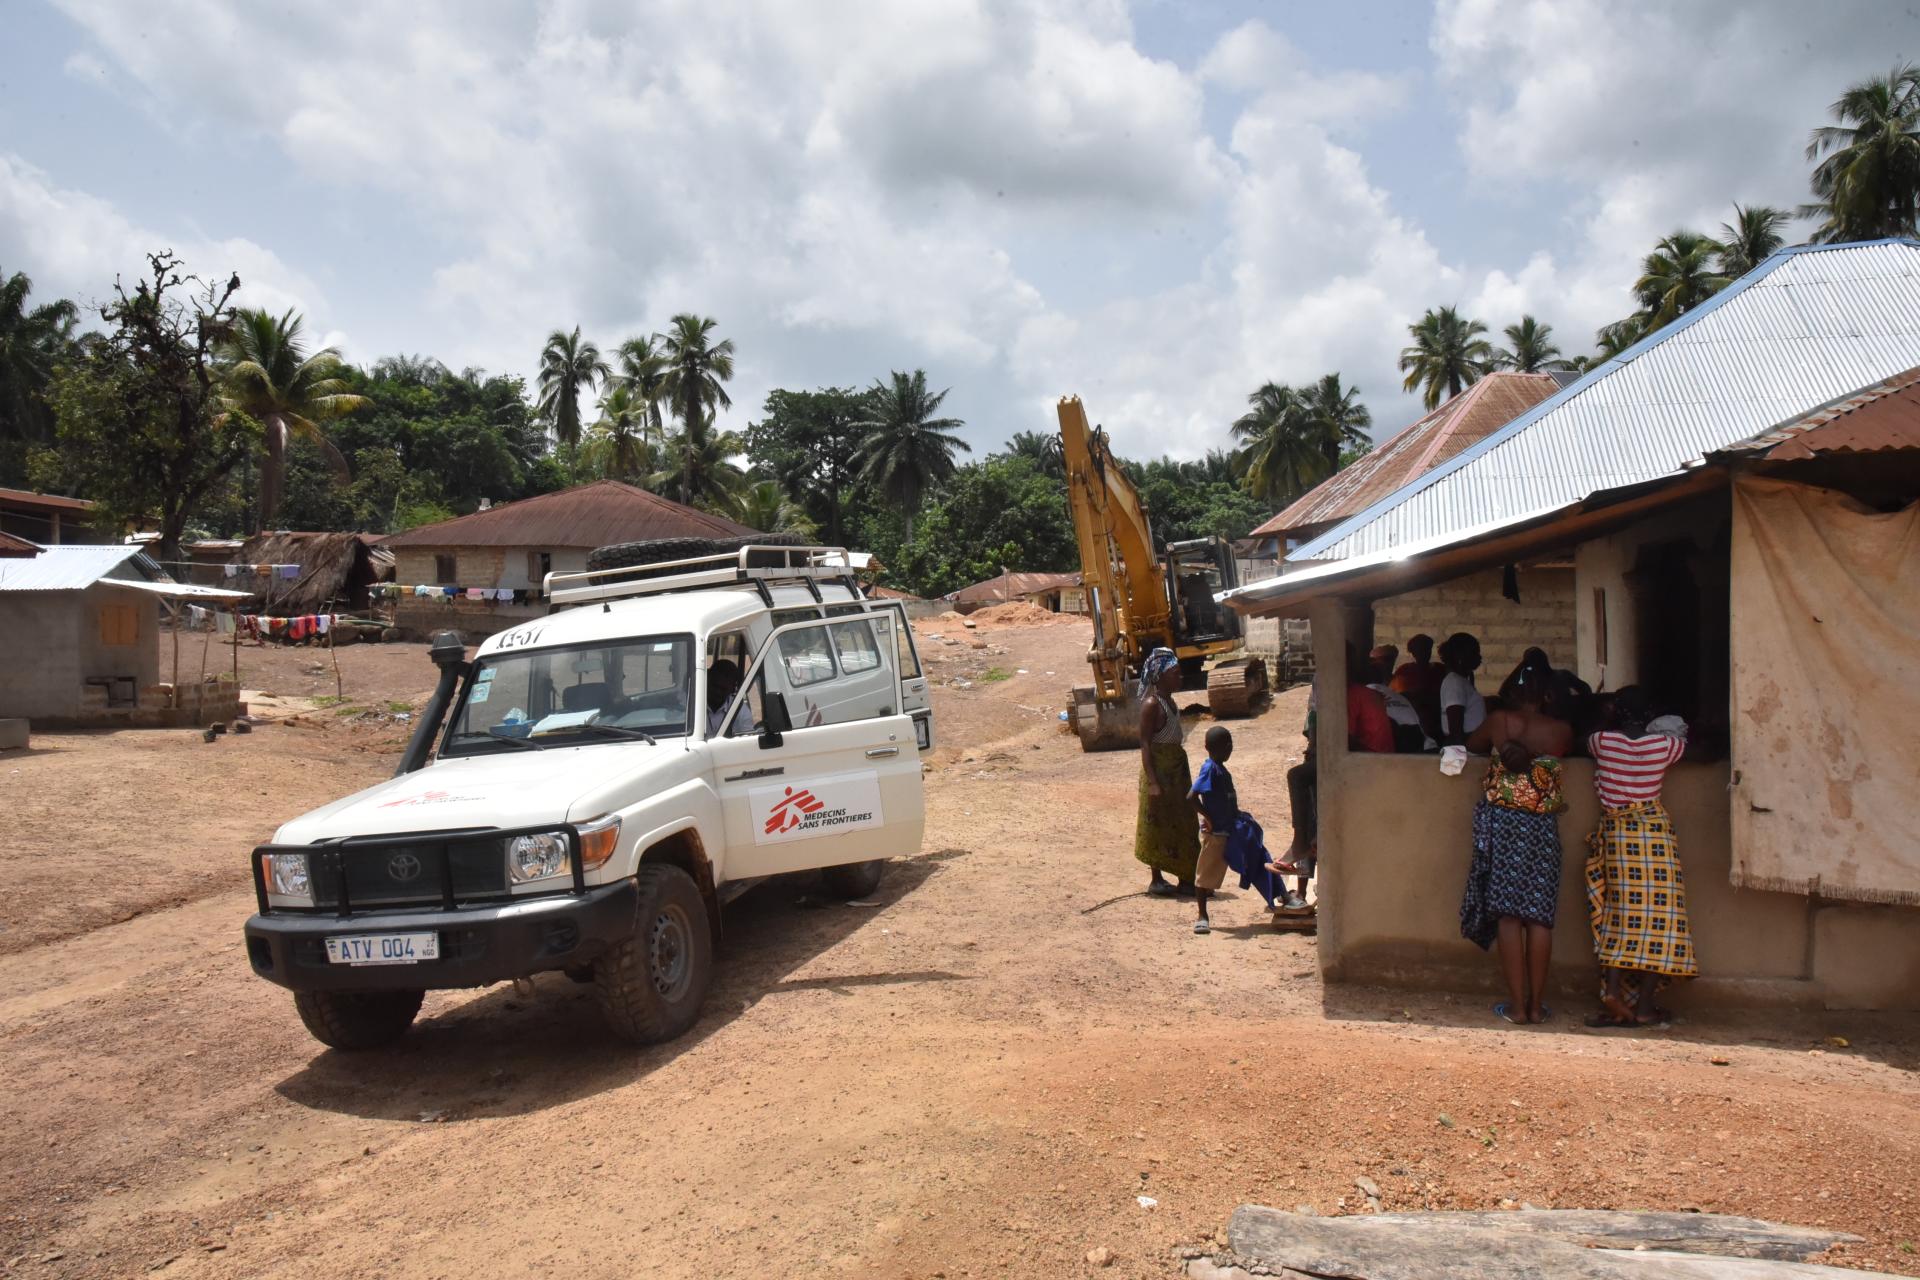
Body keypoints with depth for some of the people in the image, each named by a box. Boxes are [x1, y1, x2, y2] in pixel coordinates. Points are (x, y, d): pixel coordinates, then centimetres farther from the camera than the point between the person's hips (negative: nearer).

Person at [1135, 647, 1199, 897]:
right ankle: (1156, 879, 10)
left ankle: (1185, 877, 21)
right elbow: (1145, 744, -20)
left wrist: (1185, 775, 19)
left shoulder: (1169, 701, 10)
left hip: (1176, 770, 9)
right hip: (1159, 770, -9)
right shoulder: (1151, 704, -18)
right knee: (1159, 824, 0)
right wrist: (1152, 781, -24)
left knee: (1181, 823, 13)